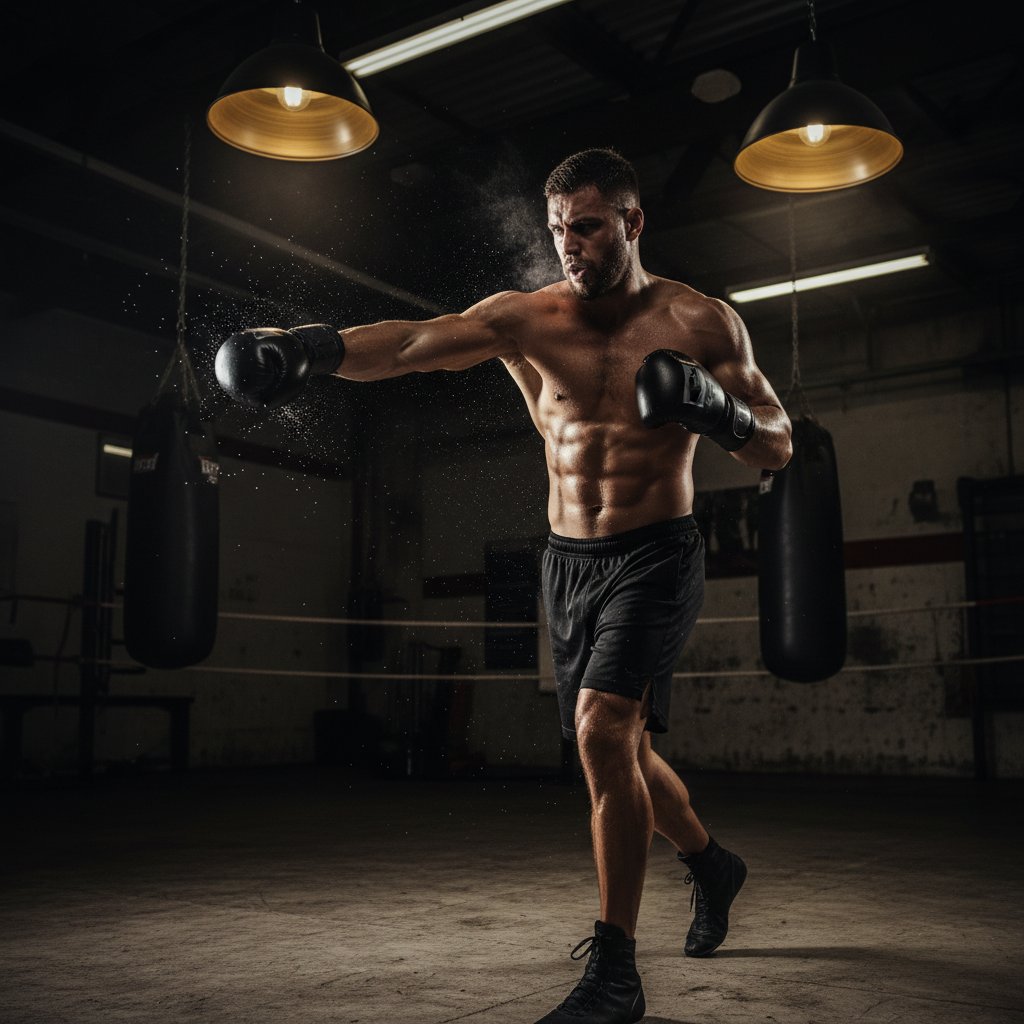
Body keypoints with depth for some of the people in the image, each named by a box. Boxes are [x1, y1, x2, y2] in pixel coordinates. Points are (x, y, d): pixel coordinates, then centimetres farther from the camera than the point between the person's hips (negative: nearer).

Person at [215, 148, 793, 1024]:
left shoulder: (700, 323, -6)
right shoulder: (527, 319, -3)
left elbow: (778, 448, -3)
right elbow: (412, 343, -20)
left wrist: (719, 410, -25)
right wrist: (312, 346, -39)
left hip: (657, 557, -4)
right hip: (567, 560, 4)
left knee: (603, 727, -24)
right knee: (619, 750, 16)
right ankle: (712, 863, 45)